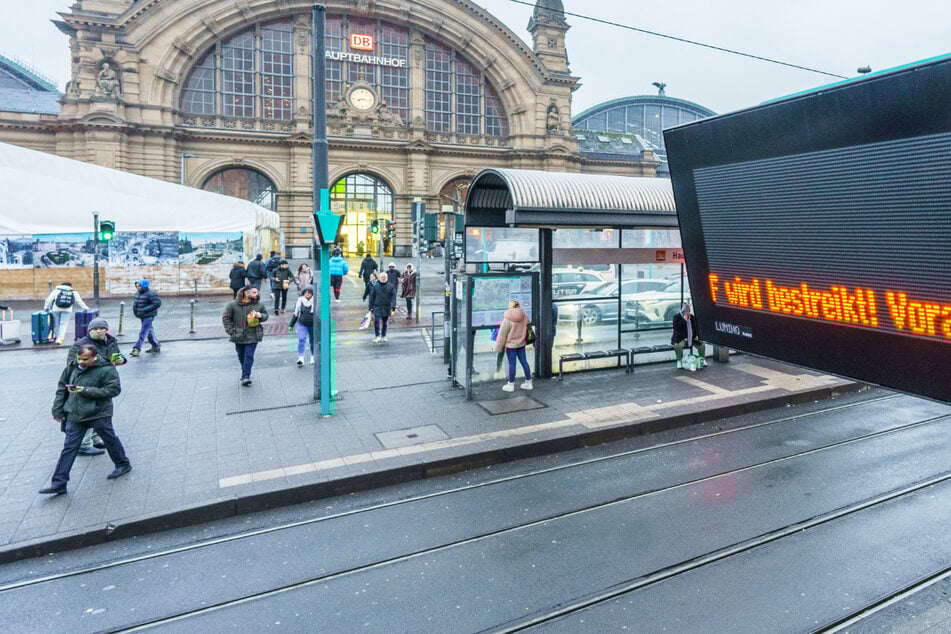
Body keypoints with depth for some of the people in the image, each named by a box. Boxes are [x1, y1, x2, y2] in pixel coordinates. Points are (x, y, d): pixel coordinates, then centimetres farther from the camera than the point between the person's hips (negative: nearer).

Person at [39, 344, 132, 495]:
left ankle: (123, 464, 35)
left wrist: (86, 390, -22)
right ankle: (58, 484, 9)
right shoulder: (72, 368, 2)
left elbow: (114, 390, -19)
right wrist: (58, 410, 10)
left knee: (110, 440, 13)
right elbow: (61, 389, 13)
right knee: (69, 448, 5)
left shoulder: (106, 370, -15)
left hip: (99, 414, -5)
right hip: (75, 415, 5)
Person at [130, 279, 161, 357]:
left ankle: (137, 348, -11)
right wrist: (134, 308, 6)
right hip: (142, 316, 9)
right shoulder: (138, 293, 9)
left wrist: (145, 309, -23)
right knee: (149, 331, 17)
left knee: (143, 332, -11)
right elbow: (134, 300, 27)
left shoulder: (151, 294, -17)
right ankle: (156, 346, 30)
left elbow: (157, 303, -23)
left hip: (148, 316, -9)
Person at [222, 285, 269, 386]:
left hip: (253, 336, -1)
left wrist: (261, 316, -10)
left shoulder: (259, 305, 1)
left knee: (249, 356, -8)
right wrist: (231, 331, -6)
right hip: (239, 336, 1)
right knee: (241, 356, 14)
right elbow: (226, 318, 2)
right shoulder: (233, 305, -5)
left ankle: (245, 376, -5)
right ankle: (245, 372, 36)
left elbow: (266, 315, 14)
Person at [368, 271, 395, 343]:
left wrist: (393, 306, -13)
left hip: (386, 308, 1)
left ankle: (384, 337, 26)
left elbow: (393, 296, -2)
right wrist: (371, 307, 1)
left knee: (385, 323, 12)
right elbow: (371, 297, 4)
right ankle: (378, 336, -4)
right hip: (377, 307, -1)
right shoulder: (375, 287, 1)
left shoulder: (391, 286, 1)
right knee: (376, 321, -15)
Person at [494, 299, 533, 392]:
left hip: (511, 344, -5)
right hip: (521, 343, 5)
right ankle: (528, 383, 20)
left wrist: (498, 347, -5)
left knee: (512, 364, 2)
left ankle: (511, 385, 12)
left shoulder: (508, 318, -17)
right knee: (524, 362, 12)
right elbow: (527, 329, 10)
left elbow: (503, 334, -13)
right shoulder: (525, 316, -3)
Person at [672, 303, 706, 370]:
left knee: (701, 345, -13)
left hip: (692, 338, 5)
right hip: (681, 338, -5)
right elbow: (676, 327, -19)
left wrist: (697, 335, 7)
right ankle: (679, 361, -18)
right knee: (678, 346, -36)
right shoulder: (677, 317, -3)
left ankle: (702, 360, 14)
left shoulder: (692, 317, 14)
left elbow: (696, 327, 23)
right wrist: (684, 320, -21)